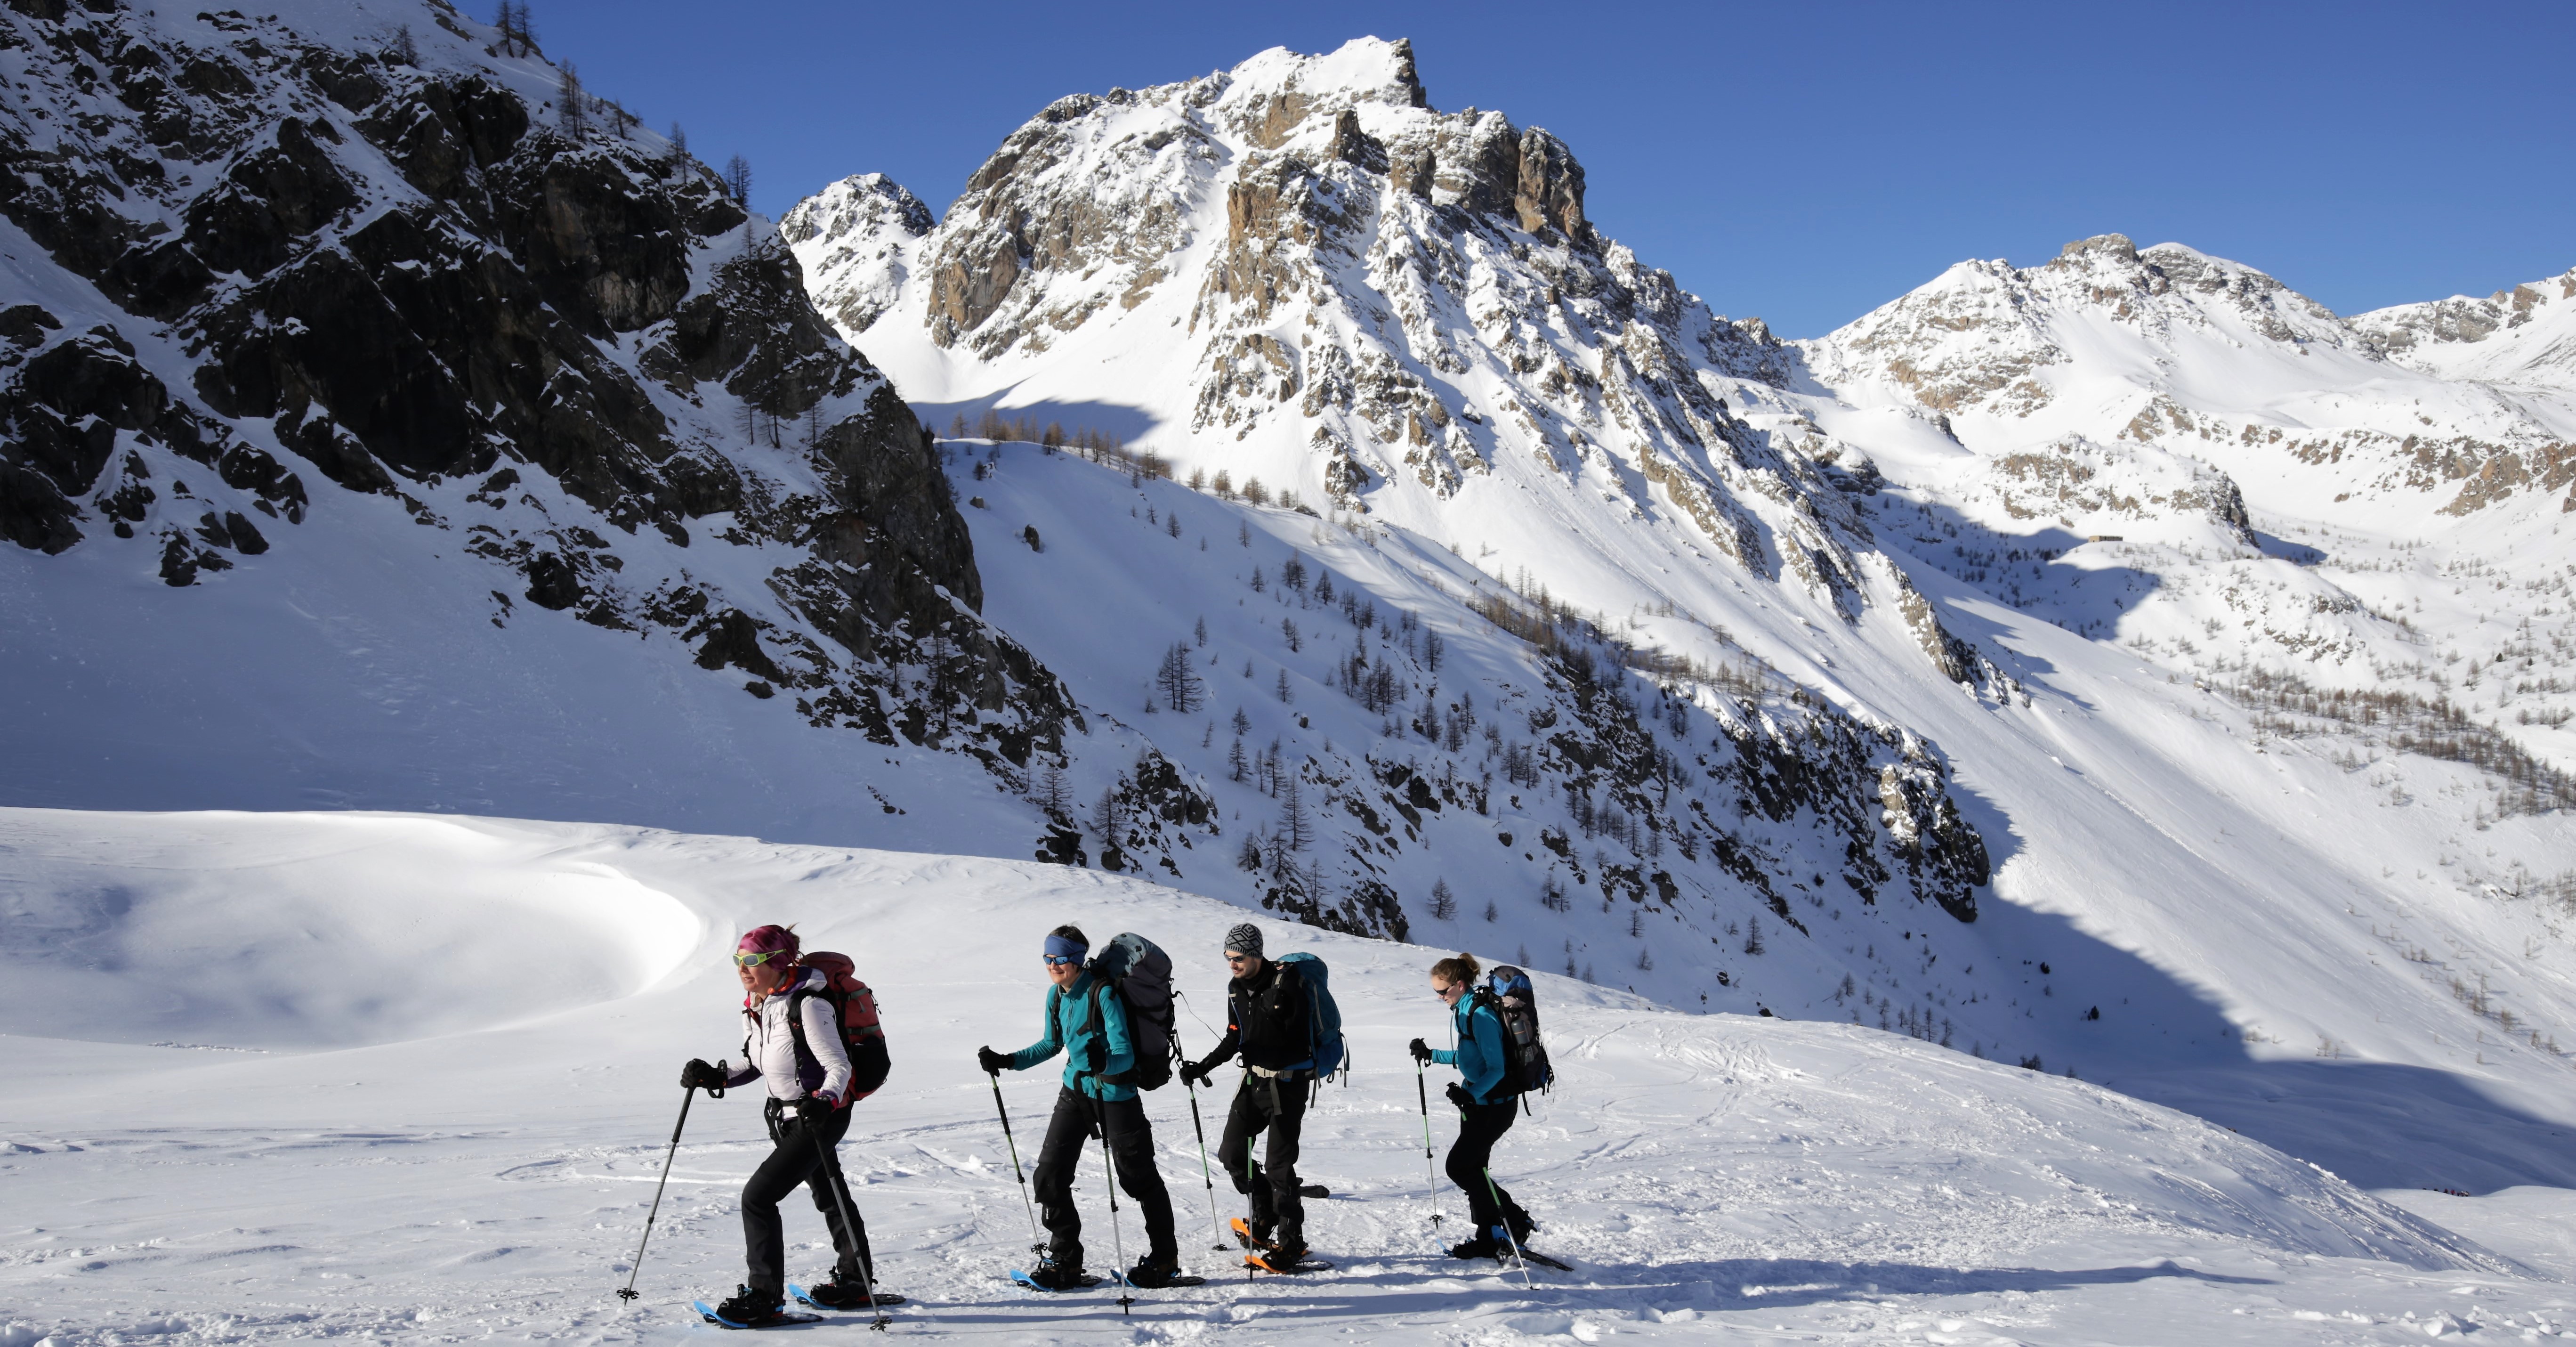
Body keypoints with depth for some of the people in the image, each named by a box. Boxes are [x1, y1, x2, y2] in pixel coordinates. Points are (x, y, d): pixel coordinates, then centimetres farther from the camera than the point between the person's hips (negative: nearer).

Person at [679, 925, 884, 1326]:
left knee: (758, 1196, -14)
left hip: (823, 1116, -9)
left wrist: (826, 1101, -41)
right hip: (787, 1115, 9)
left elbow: (839, 1066, -24)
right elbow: (761, 1065, 14)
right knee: (829, 1195, 22)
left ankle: (764, 1297, -5)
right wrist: (717, 1078, 1)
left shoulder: (807, 1005, -24)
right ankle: (855, 1281, 38)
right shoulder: (755, 1008, 1)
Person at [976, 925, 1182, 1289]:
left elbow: (1126, 1055, -24)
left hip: (1115, 1092, -7)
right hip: (1075, 1091, 7)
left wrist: (1104, 1062, -46)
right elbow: (1051, 1045, 17)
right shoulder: (1056, 995, 1)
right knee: (1050, 1176, 1)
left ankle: (1164, 1259, 21)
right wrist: (1007, 1062, 8)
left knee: (1138, 1177, 4)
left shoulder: (1103, 994, -20)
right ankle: (1065, 1261, 13)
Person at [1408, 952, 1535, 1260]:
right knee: (1472, 1169, 11)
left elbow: (1496, 1069, -24)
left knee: (1459, 1167, -8)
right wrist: (1431, 1055, 14)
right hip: (1476, 1101, 10)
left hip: (1494, 1104, -10)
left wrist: (1470, 1094, -35)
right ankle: (1488, 1239, 18)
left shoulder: (1481, 1015, -22)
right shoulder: (1463, 1010, 8)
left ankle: (1516, 1221, 0)